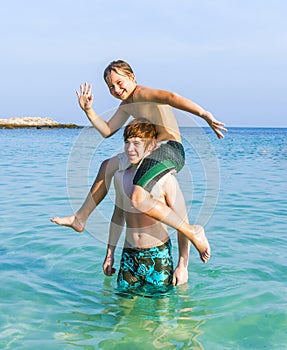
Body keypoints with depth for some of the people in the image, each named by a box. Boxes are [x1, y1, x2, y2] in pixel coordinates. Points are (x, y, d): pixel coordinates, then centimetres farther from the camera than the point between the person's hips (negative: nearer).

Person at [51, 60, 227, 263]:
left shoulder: (141, 93, -12)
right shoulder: (126, 105, 18)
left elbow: (170, 97, -30)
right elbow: (107, 131, 24)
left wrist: (205, 115, -43)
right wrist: (88, 110, 13)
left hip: (170, 151, -11)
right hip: (154, 152, 11)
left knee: (138, 198, -32)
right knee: (107, 167, 25)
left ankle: (193, 233, -22)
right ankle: (80, 219, 34)